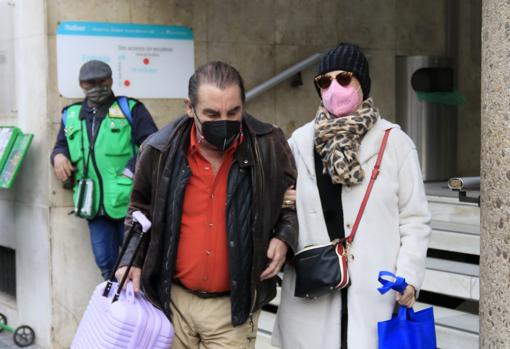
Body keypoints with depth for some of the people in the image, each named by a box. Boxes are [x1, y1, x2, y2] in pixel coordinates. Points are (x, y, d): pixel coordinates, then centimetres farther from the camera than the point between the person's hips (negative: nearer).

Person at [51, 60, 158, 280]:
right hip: (95, 205, 4)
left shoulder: (130, 108, 1)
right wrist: (58, 156, 3)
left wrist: (133, 170, -19)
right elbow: (61, 145, 26)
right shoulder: (70, 115, 14)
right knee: (105, 263, 12)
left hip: (128, 202, -4)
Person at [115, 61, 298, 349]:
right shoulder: (161, 150, -7)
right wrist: (133, 260, 0)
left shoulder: (269, 146, -9)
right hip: (172, 301, 2)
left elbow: (294, 202, 8)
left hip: (234, 306, -1)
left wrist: (283, 238, -9)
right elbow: (142, 209, 11)